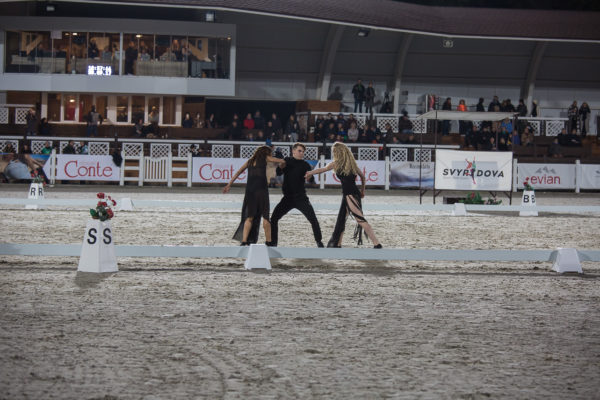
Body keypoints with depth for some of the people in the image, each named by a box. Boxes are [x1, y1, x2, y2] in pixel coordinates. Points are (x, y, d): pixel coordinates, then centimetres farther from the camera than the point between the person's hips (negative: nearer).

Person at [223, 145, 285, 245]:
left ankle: (244, 241, -2)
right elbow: (282, 161, 11)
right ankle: (268, 241, 9)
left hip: (250, 190, 4)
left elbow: (238, 172, 15)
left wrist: (229, 185, 14)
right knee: (265, 216, 5)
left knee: (249, 217, 8)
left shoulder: (250, 161, 20)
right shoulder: (265, 158, 10)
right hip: (262, 189, -4)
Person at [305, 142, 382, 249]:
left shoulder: (336, 164, -4)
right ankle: (337, 244, 28)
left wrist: (309, 173, 26)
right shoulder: (352, 164, 13)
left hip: (350, 195, -8)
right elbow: (362, 176, 19)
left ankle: (377, 244, -19)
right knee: (341, 220, 19)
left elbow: (321, 170, 10)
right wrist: (362, 191, 29)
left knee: (361, 220, -12)